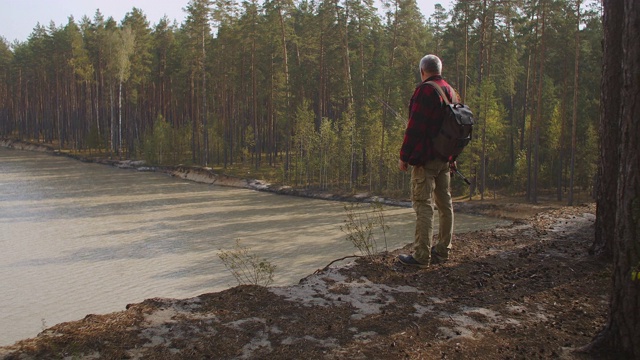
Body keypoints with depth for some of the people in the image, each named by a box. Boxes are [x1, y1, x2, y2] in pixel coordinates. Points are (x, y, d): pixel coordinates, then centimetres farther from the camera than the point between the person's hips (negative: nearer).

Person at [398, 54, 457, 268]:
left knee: (423, 204, -7)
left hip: (425, 158, -9)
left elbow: (414, 127, -17)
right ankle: (443, 251, 21)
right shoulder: (451, 92, 14)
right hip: (445, 159, 9)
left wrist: (404, 156, -11)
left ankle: (421, 256, -7)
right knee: (445, 203, 12)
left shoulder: (424, 90, -12)